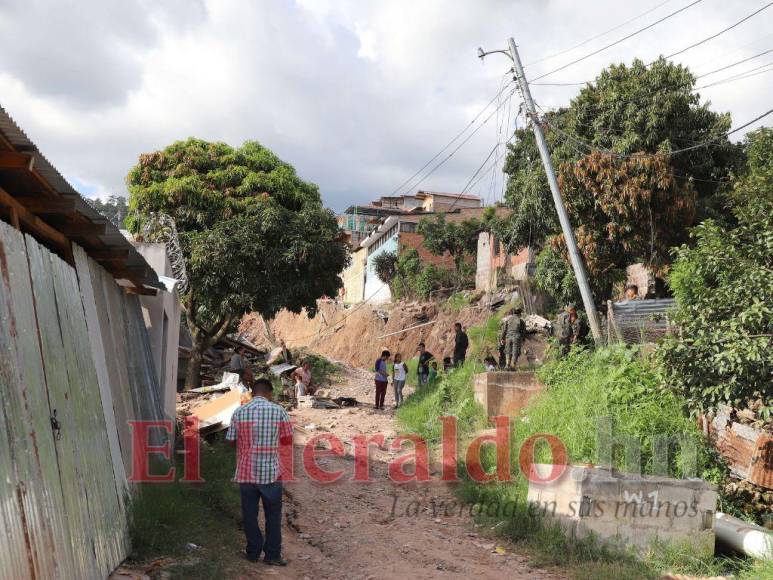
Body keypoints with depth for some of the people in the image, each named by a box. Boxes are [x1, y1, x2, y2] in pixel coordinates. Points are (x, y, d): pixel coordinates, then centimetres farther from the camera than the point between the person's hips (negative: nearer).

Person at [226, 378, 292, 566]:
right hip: (271, 472, -1)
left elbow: (231, 440, 1)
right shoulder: (278, 411, -8)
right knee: (273, 515, 12)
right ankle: (272, 554, 16)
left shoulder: (239, 412, -5)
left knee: (250, 514, 14)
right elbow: (287, 440, -1)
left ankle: (253, 552, 23)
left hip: (246, 472, 1)